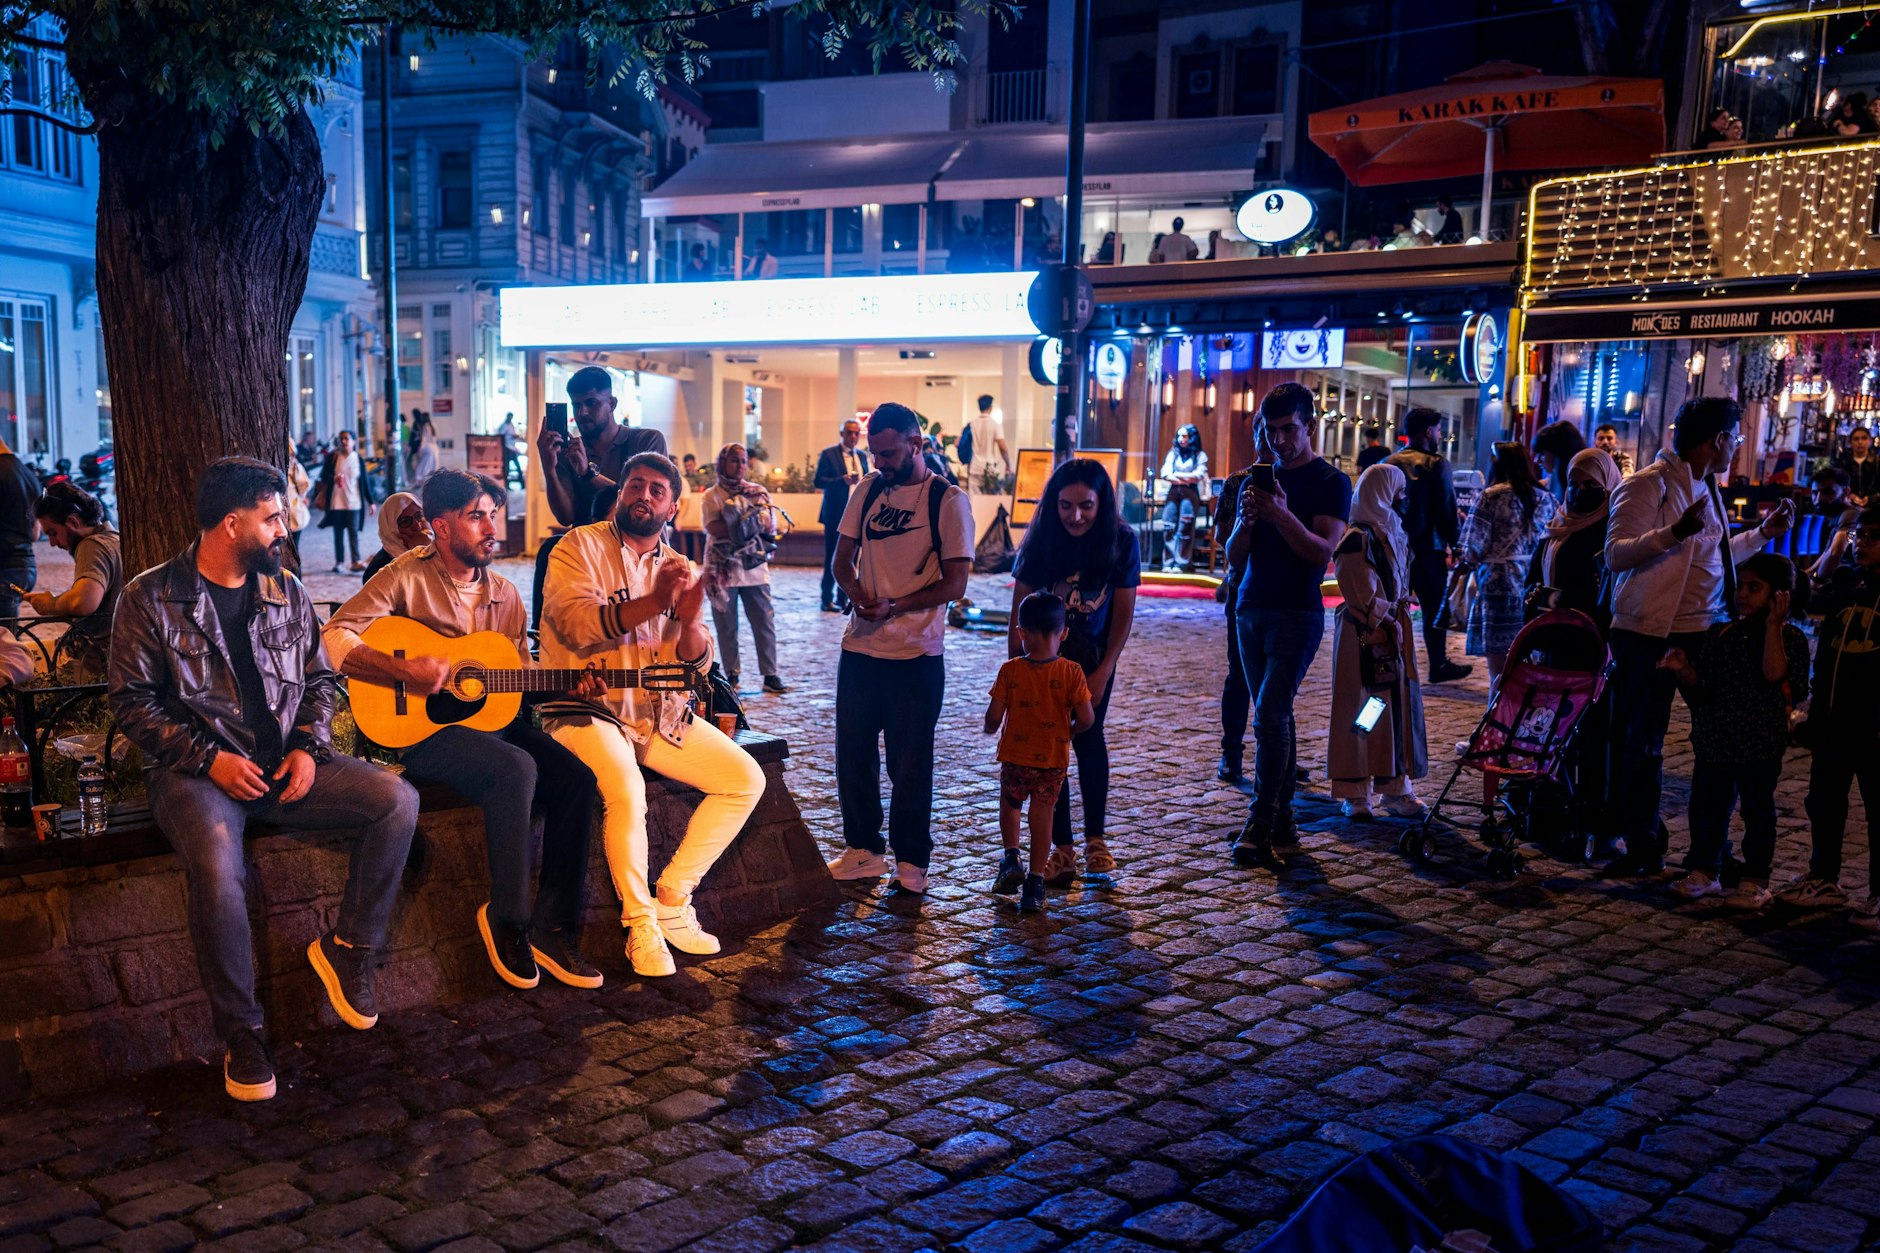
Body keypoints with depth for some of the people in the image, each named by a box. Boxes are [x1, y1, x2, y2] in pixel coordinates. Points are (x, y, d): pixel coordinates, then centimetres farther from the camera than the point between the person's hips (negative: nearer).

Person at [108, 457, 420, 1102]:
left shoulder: (287, 591, 10)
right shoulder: (150, 599, -2)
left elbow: (320, 679, 17)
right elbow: (132, 702, -3)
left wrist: (308, 746, -2)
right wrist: (209, 758, -14)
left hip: (285, 762, 5)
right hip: (195, 768, -4)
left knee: (397, 799, -18)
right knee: (217, 867, -35)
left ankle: (347, 947, -1)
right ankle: (241, 1031, -14)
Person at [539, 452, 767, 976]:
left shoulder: (679, 568, 12)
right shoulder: (582, 546, -3)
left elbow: (694, 664, 4)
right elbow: (572, 623, -21)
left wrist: (689, 621, -19)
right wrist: (652, 602, -30)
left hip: (659, 711, 6)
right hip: (585, 707, -6)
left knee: (746, 779, -5)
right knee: (626, 789, -33)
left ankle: (672, 898, 4)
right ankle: (640, 921, -11)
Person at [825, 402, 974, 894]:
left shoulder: (948, 500, -7)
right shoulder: (867, 490, 8)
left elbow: (954, 583, -10)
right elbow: (843, 558, 12)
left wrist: (896, 607, -21)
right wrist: (856, 593, -10)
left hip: (916, 654, -5)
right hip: (859, 646, 5)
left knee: (910, 764, 4)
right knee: (852, 754, 12)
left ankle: (911, 862, 18)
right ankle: (864, 850, 27)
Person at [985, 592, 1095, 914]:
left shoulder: (1010, 670, -12)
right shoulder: (1071, 672, -11)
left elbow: (994, 716, -11)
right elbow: (1086, 719, -12)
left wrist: (992, 728, 12)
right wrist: (1069, 731, 9)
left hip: (1015, 756, 0)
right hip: (1054, 760, 0)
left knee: (1009, 806, 26)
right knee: (1043, 818, 8)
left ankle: (1011, 858, 13)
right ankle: (1034, 884, 10)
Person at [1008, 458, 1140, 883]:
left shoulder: (1121, 542, -15)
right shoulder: (1041, 541, -17)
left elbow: (1124, 612, -7)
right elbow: (1020, 608, -9)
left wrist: (1103, 672, -10)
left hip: (1093, 656, 0)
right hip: (1045, 655, 0)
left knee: (1088, 735, -6)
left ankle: (1095, 839, 9)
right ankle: (1062, 847, 6)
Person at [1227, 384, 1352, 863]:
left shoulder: (1331, 482, -1)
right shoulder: (1259, 479, 14)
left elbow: (1322, 551, -13)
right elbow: (1235, 557, 9)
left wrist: (1282, 514, -25)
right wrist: (1247, 520, -11)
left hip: (1297, 613, -6)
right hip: (1251, 609, 6)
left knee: (1270, 715, -14)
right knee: (1274, 716, 8)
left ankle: (1261, 825, -12)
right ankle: (1282, 817, 12)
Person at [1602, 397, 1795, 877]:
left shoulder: (1706, 488, 17)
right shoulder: (1649, 485, -11)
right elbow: (1617, 553, -19)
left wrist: (1763, 533, 24)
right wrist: (1675, 532, -31)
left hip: (1706, 631, 9)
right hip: (1652, 635, -9)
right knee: (1641, 744, 2)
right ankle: (1640, 845, 13)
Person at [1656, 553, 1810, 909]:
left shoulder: (1789, 637, -2)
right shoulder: (1720, 634, 9)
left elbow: (1774, 674, -21)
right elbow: (1699, 686, 8)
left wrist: (1773, 626, -18)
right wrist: (1682, 669, -12)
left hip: (1761, 743, -4)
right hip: (1714, 739, 4)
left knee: (1757, 809, 5)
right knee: (1708, 806, 9)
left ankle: (1754, 880, 14)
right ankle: (1703, 870, 21)